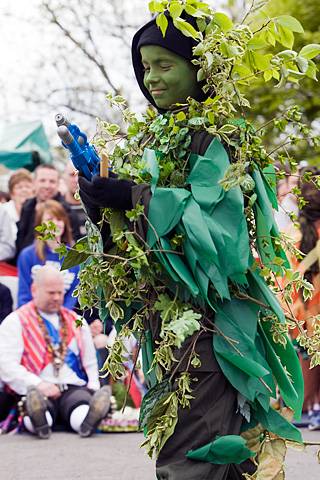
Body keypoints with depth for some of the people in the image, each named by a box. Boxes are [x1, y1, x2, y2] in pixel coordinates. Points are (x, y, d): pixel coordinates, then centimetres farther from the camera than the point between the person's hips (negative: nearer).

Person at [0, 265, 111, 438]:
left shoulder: (77, 322, 26)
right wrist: (39, 385, -16)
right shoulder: (15, 322, 10)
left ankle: (89, 418, -67)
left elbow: (90, 363, 25)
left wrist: (94, 386, 3)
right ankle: (38, 418, -71)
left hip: (74, 388, 2)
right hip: (37, 391, -2)